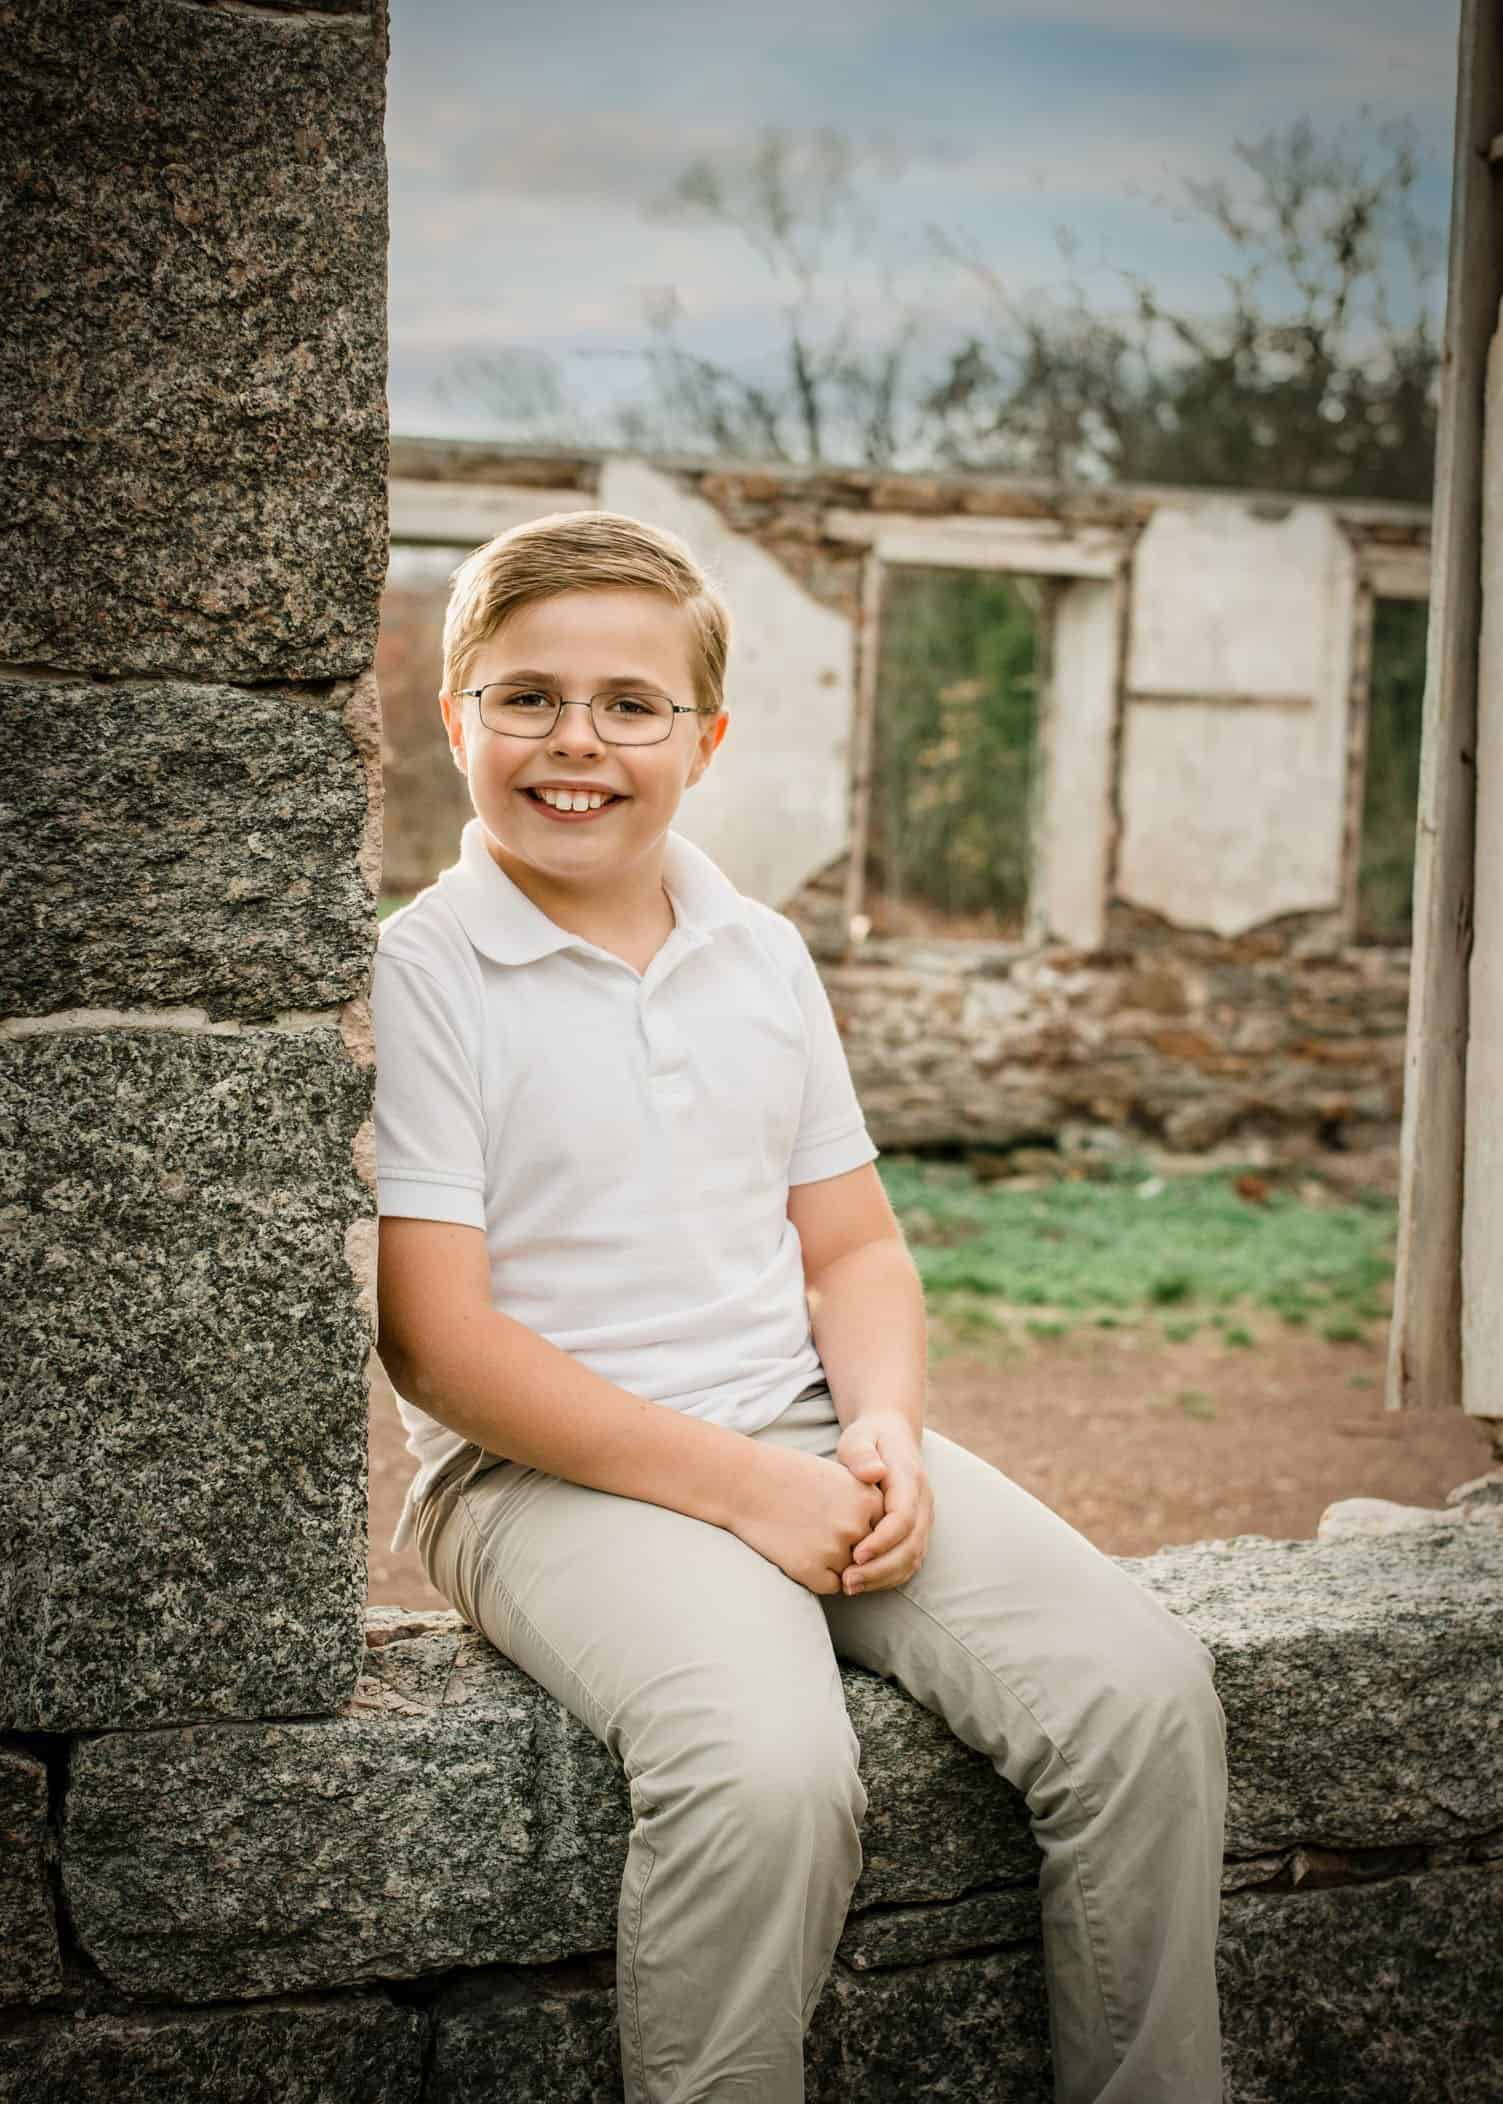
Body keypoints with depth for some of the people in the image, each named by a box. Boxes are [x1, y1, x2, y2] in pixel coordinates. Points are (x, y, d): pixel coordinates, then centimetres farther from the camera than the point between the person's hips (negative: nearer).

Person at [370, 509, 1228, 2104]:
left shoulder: (763, 958, 13)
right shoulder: (414, 981, -5)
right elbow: (438, 1338, -11)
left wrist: (883, 1429, -6)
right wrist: (739, 1484, -16)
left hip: (806, 1439, 6)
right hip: (547, 1474, -5)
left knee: (1146, 1692, -13)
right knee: (767, 1777, -34)